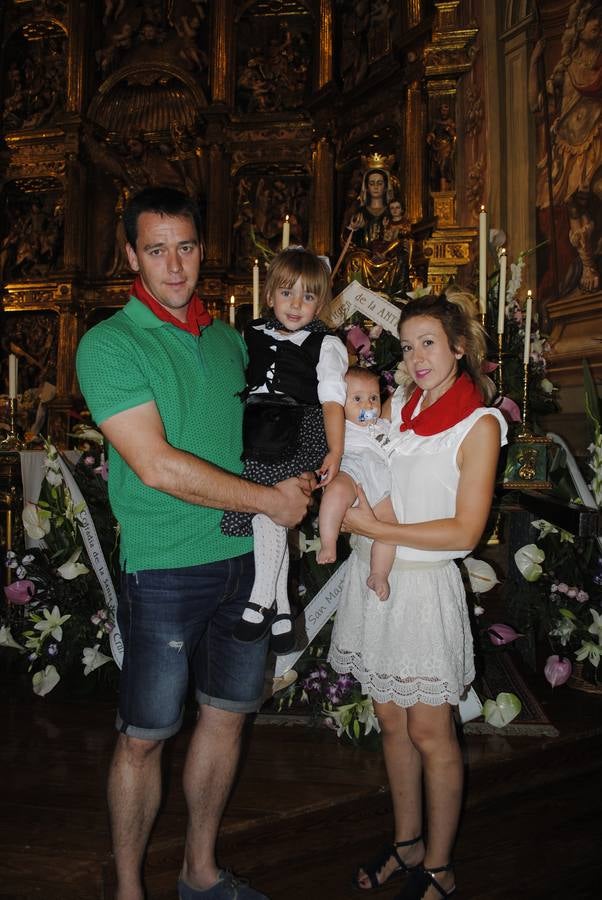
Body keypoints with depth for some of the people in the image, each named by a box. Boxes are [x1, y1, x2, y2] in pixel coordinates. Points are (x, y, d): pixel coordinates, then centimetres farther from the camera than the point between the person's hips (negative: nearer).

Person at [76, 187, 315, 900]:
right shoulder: (108, 344, -8)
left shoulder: (229, 340, 10)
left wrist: (300, 476, 0)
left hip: (247, 559, 6)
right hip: (165, 570, -6)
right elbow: (157, 466, -17)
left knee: (225, 715, 16)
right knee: (143, 737, 5)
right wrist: (268, 498, -12)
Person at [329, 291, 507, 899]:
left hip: (423, 586, -5)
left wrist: (376, 528, -14)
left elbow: (464, 531, -13)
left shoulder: (479, 425, -8)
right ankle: (407, 845, 33)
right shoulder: (397, 410, 8)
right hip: (371, 576, 5)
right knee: (391, 720, 15)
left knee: (429, 732, 6)